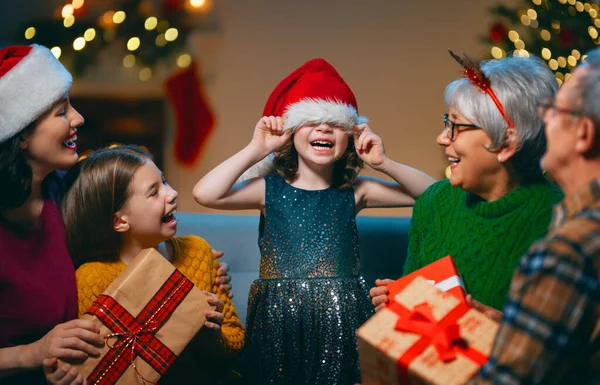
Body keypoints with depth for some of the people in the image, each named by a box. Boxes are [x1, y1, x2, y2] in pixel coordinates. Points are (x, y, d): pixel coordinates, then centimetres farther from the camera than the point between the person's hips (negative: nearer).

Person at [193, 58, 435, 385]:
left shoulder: (354, 192, 5)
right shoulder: (270, 189, 0)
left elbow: (431, 192, 3)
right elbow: (205, 194, -16)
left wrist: (382, 163, -7)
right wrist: (255, 150, -11)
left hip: (340, 317, 1)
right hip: (278, 319, -1)